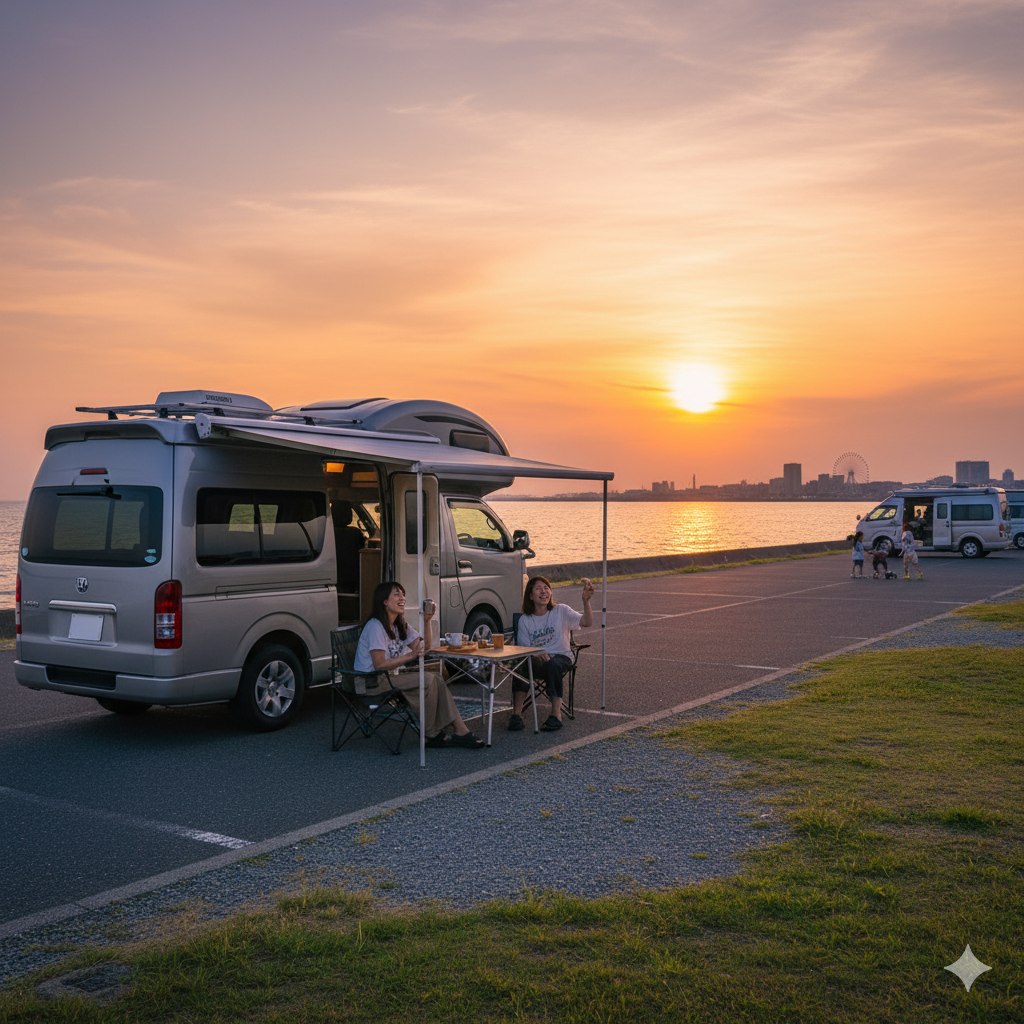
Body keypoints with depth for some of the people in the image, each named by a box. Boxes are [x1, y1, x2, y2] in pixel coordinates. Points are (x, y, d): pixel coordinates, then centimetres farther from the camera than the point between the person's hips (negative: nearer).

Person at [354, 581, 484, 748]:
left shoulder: (400, 625, 13)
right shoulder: (375, 626, -17)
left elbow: (424, 648, 9)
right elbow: (379, 665, -23)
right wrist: (411, 655, -27)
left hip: (392, 675, 9)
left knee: (435, 678, -14)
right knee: (428, 680, -23)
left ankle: (460, 730, -16)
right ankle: (432, 735, -12)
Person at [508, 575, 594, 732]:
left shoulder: (561, 611, 4)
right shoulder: (525, 620, 9)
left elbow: (587, 622, -10)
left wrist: (586, 601, -28)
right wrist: (537, 655, -18)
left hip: (561, 657, -1)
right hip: (537, 660, 1)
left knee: (553, 665, -38)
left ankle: (556, 713, -35)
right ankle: (516, 714, -35)